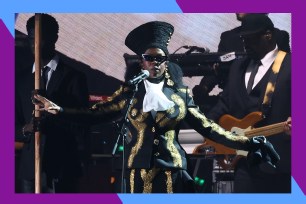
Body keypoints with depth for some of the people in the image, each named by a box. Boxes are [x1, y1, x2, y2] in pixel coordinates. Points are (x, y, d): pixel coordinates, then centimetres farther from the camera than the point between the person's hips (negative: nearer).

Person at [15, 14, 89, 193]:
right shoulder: (22, 80, 15)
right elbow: (15, 129, 15)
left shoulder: (73, 77, 3)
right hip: (30, 167, 3)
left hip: (62, 167, -3)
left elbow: (81, 127, -2)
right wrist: (26, 129, -8)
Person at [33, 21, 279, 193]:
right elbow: (95, 114, 2)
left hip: (172, 171, 0)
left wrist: (249, 143, 0)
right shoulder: (130, 92, 5)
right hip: (139, 172, 0)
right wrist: (58, 110, -9)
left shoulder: (180, 94, 6)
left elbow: (208, 127, 6)